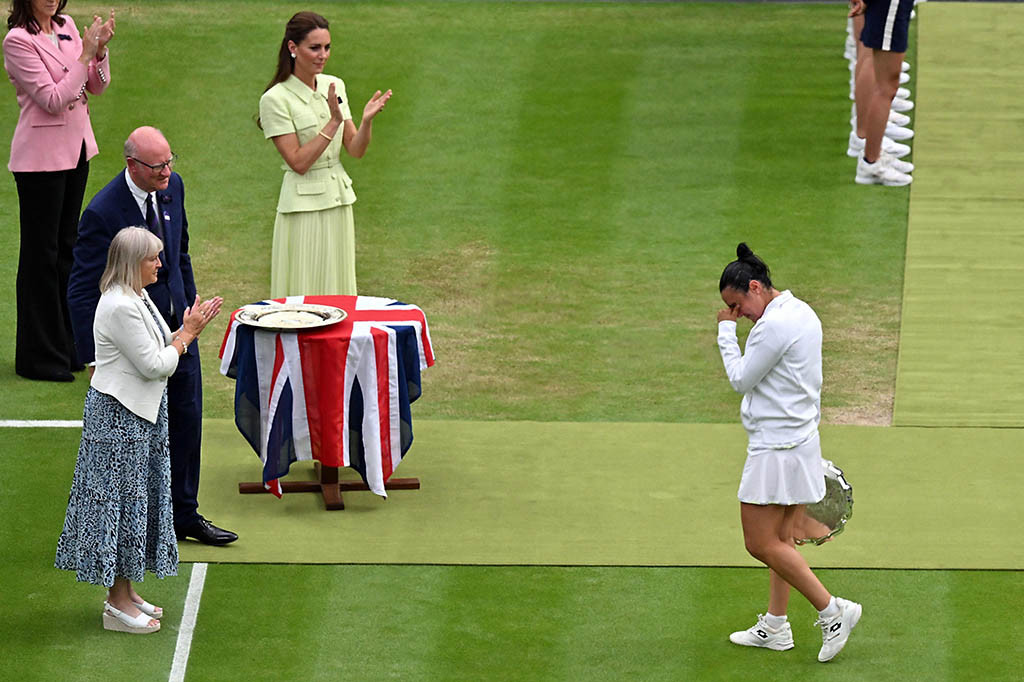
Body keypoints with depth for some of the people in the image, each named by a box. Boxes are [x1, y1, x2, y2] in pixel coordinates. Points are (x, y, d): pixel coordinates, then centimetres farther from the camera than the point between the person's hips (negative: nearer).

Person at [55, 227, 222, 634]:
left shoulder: (136, 298, 11)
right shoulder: (120, 307, -23)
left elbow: (157, 354, 13)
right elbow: (154, 366, -22)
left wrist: (187, 330, 1)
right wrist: (187, 334, -10)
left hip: (139, 413, 11)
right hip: (118, 416, -11)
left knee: (138, 498, 15)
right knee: (122, 498, -4)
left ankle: (125, 592, 24)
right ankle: (118, 604, 3)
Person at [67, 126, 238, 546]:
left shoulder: (171, 187, -3)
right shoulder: (103, 213, -23)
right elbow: (82, 291, -18)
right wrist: (95, 358, -18)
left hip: (177, 327, 7)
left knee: (187, 419, 14)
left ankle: (184, 515, 29)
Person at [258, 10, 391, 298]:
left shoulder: (335, 86, 7)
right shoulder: (276, 98, -11)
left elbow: (355, 150, 6)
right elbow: (299, 162, -15)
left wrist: (367, 120, -13)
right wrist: (334, 122, -19)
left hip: (339, 201, 6)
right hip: (304, 206, -6)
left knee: (339, 290, 11)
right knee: (304, 298, -1)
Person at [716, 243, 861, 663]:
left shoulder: (775, 325, -20)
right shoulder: (801, 313, 12)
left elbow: (741, 379, -12)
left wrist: (726, 331, -3)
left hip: (777, 450, -11)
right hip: (798, 438, 11)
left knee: (762, 545, -7)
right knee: (781, 540, 15)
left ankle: (832, 611, -5)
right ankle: (775, 627, 20)